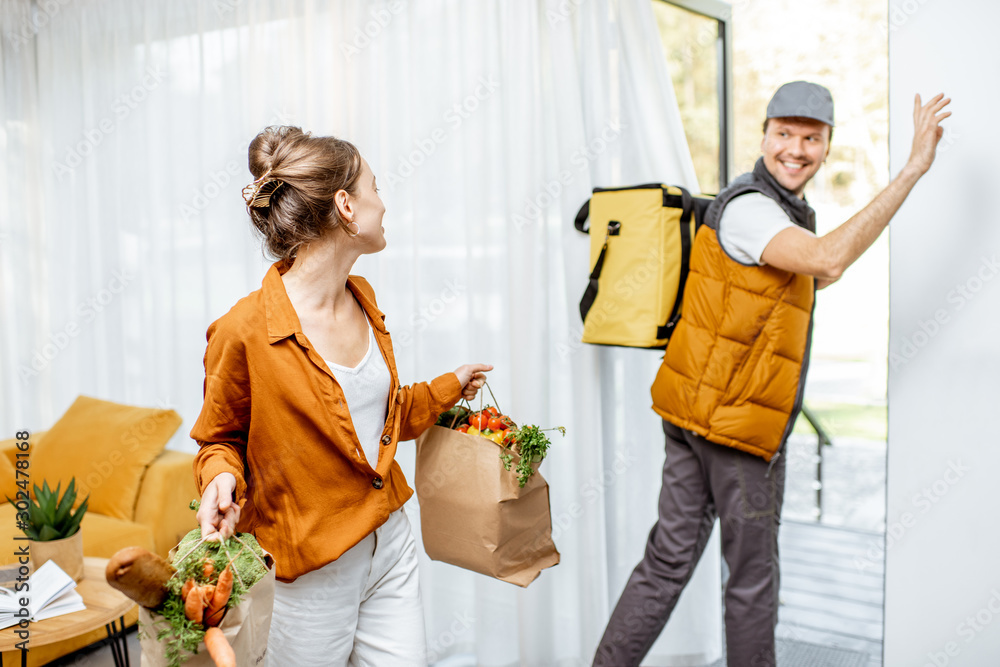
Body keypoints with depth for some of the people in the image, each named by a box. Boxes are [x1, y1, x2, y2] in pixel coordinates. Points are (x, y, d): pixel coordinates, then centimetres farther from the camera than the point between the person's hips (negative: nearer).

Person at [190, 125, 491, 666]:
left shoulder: (361, 299, 2)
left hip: (392, 545, 6)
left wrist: (448, 388, 24)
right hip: (317, 571, -6)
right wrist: (222, 478, -23)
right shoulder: (245, 330, -19)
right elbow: (220, 437, -3)